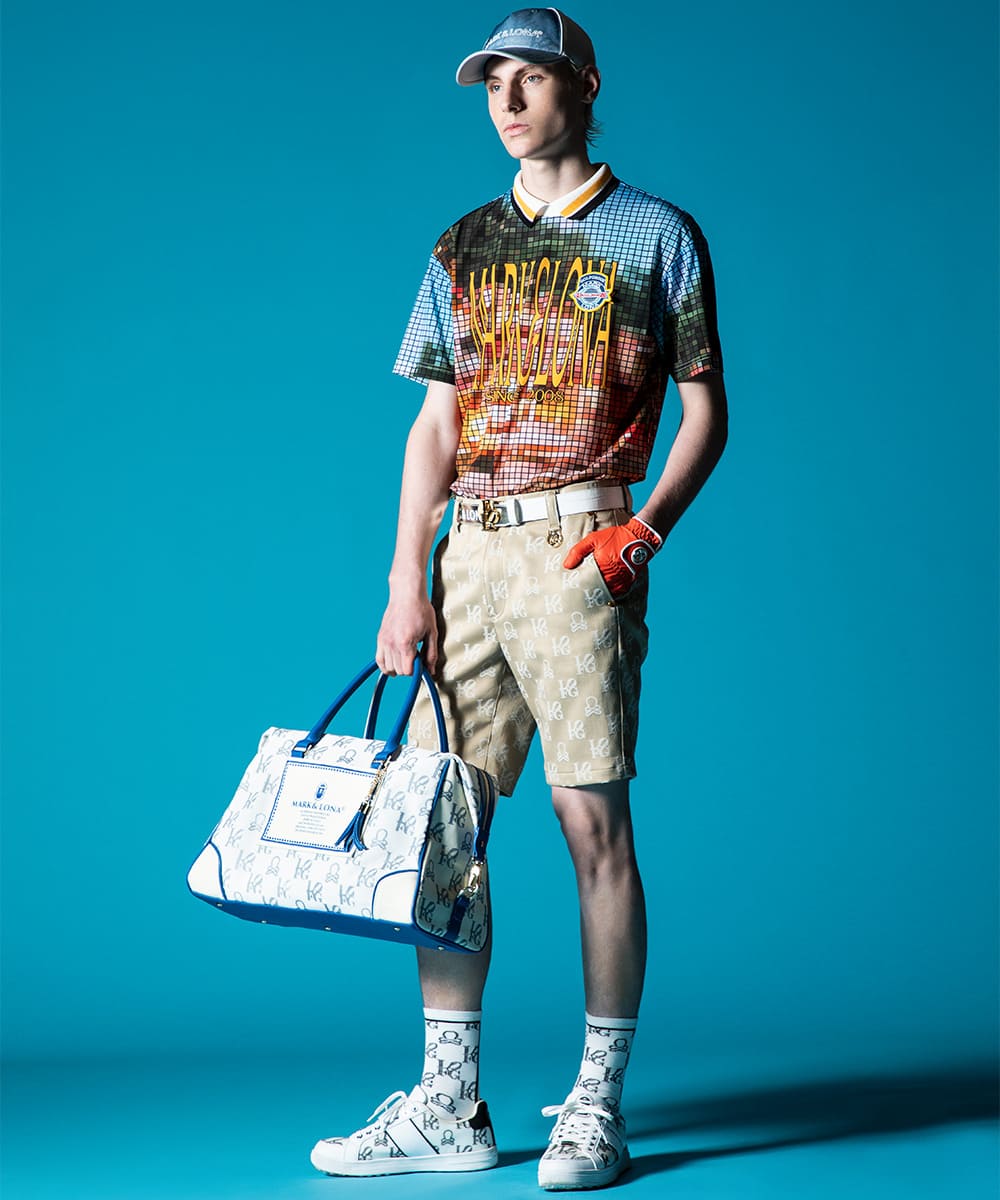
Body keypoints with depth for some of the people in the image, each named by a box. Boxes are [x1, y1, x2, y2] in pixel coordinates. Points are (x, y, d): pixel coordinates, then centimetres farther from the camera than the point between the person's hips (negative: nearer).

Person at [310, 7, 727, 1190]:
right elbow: (433, 427, 14)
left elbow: (705, 412, 4)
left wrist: (646, 528, -12)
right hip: (469, 555, 5)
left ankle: (598, 1104, 3)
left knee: (593, 814, -7)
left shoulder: (657, 236, 6)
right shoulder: (463, 248, 18)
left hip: (581, 550, -4)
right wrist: (407, 584, 5)